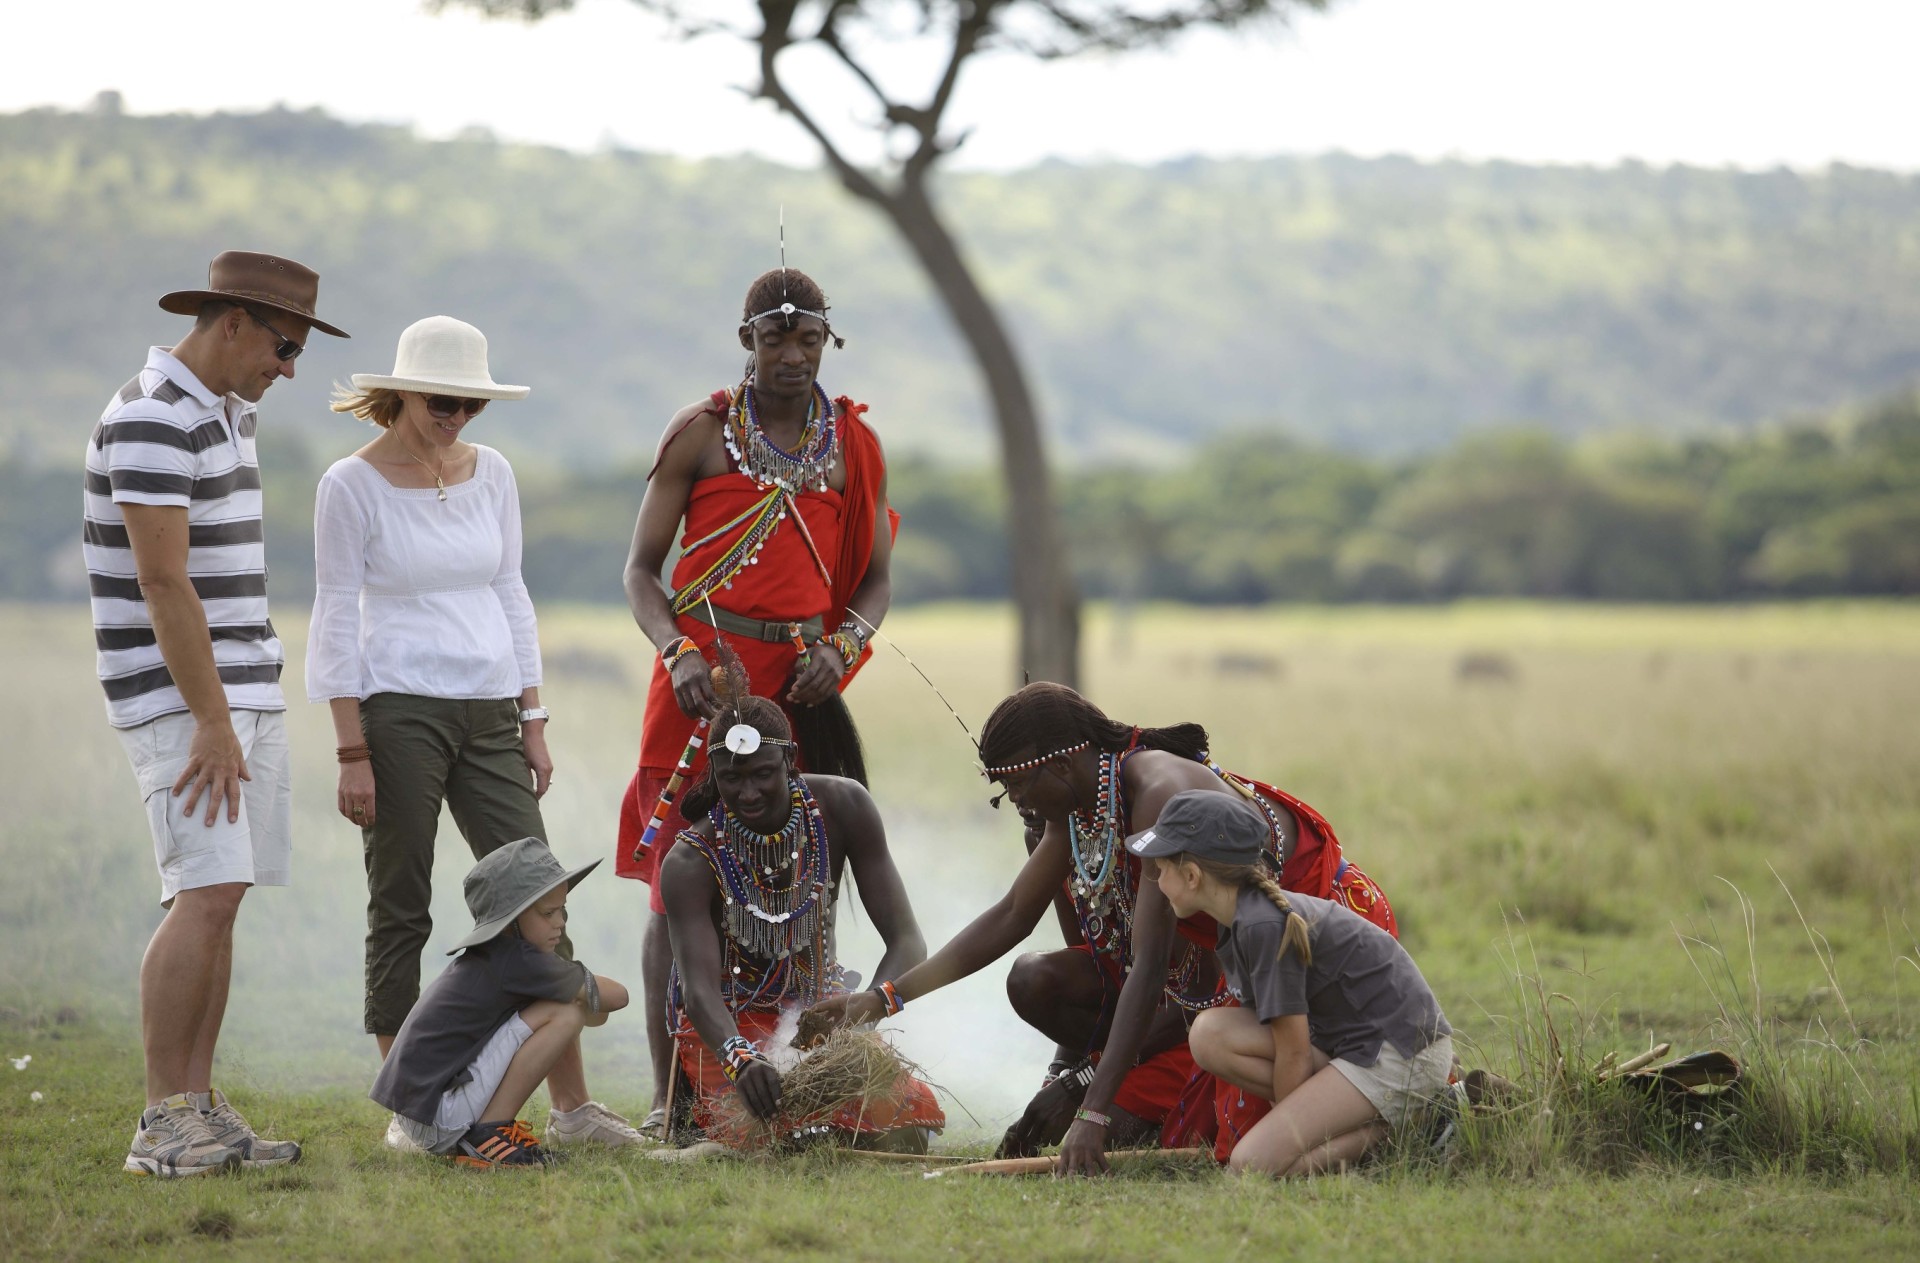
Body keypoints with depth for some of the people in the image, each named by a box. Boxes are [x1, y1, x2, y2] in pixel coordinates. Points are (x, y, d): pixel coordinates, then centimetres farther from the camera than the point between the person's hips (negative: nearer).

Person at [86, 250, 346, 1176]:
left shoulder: (227, 413, 15)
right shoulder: (151, 421, -16)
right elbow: (162, 582, -20)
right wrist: (212, 722, -21)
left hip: (244, 691, 9)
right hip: (179, 699, -9)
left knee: (221, 899, 6)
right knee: (206, 894, -16)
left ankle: (199, 1108, 8)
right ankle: (161, 1125, -14)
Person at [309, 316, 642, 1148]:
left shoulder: (491, 474, 9)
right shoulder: (353, 486, -5)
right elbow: (336, 620, -5)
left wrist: (533, 722, 11)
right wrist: (352, 753, -10)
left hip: (489, 713, 5)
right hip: (397, 712, -5)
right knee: (400, 912, 1)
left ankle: (573, 1104, 3)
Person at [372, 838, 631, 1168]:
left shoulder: (488, 956, 14)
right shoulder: (518, 962, -13)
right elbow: (616, 996, -6)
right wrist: (583, 1013, 13)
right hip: (436, 1115, -10)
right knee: (565, 1014, -15)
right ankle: (487, 1135, -13)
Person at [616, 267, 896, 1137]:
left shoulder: (853, 441, 11)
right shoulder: (701, 433, 3)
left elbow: (875, 579, 14)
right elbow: (641, 568, 4)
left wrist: (840, 647, -7)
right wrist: (678, 654, -14)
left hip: (802, 681, 2)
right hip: (704, 675, -2)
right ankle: (668, 1096, -2)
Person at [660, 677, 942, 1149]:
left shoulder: (843, 806, -15)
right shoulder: (690, 863, -23)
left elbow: (906, 941, -16)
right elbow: (698, 984, -34)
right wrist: (738, 1058, -56)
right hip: (729, 1020, -3)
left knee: (901, 1136, -17)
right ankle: (696, 1111, 9)